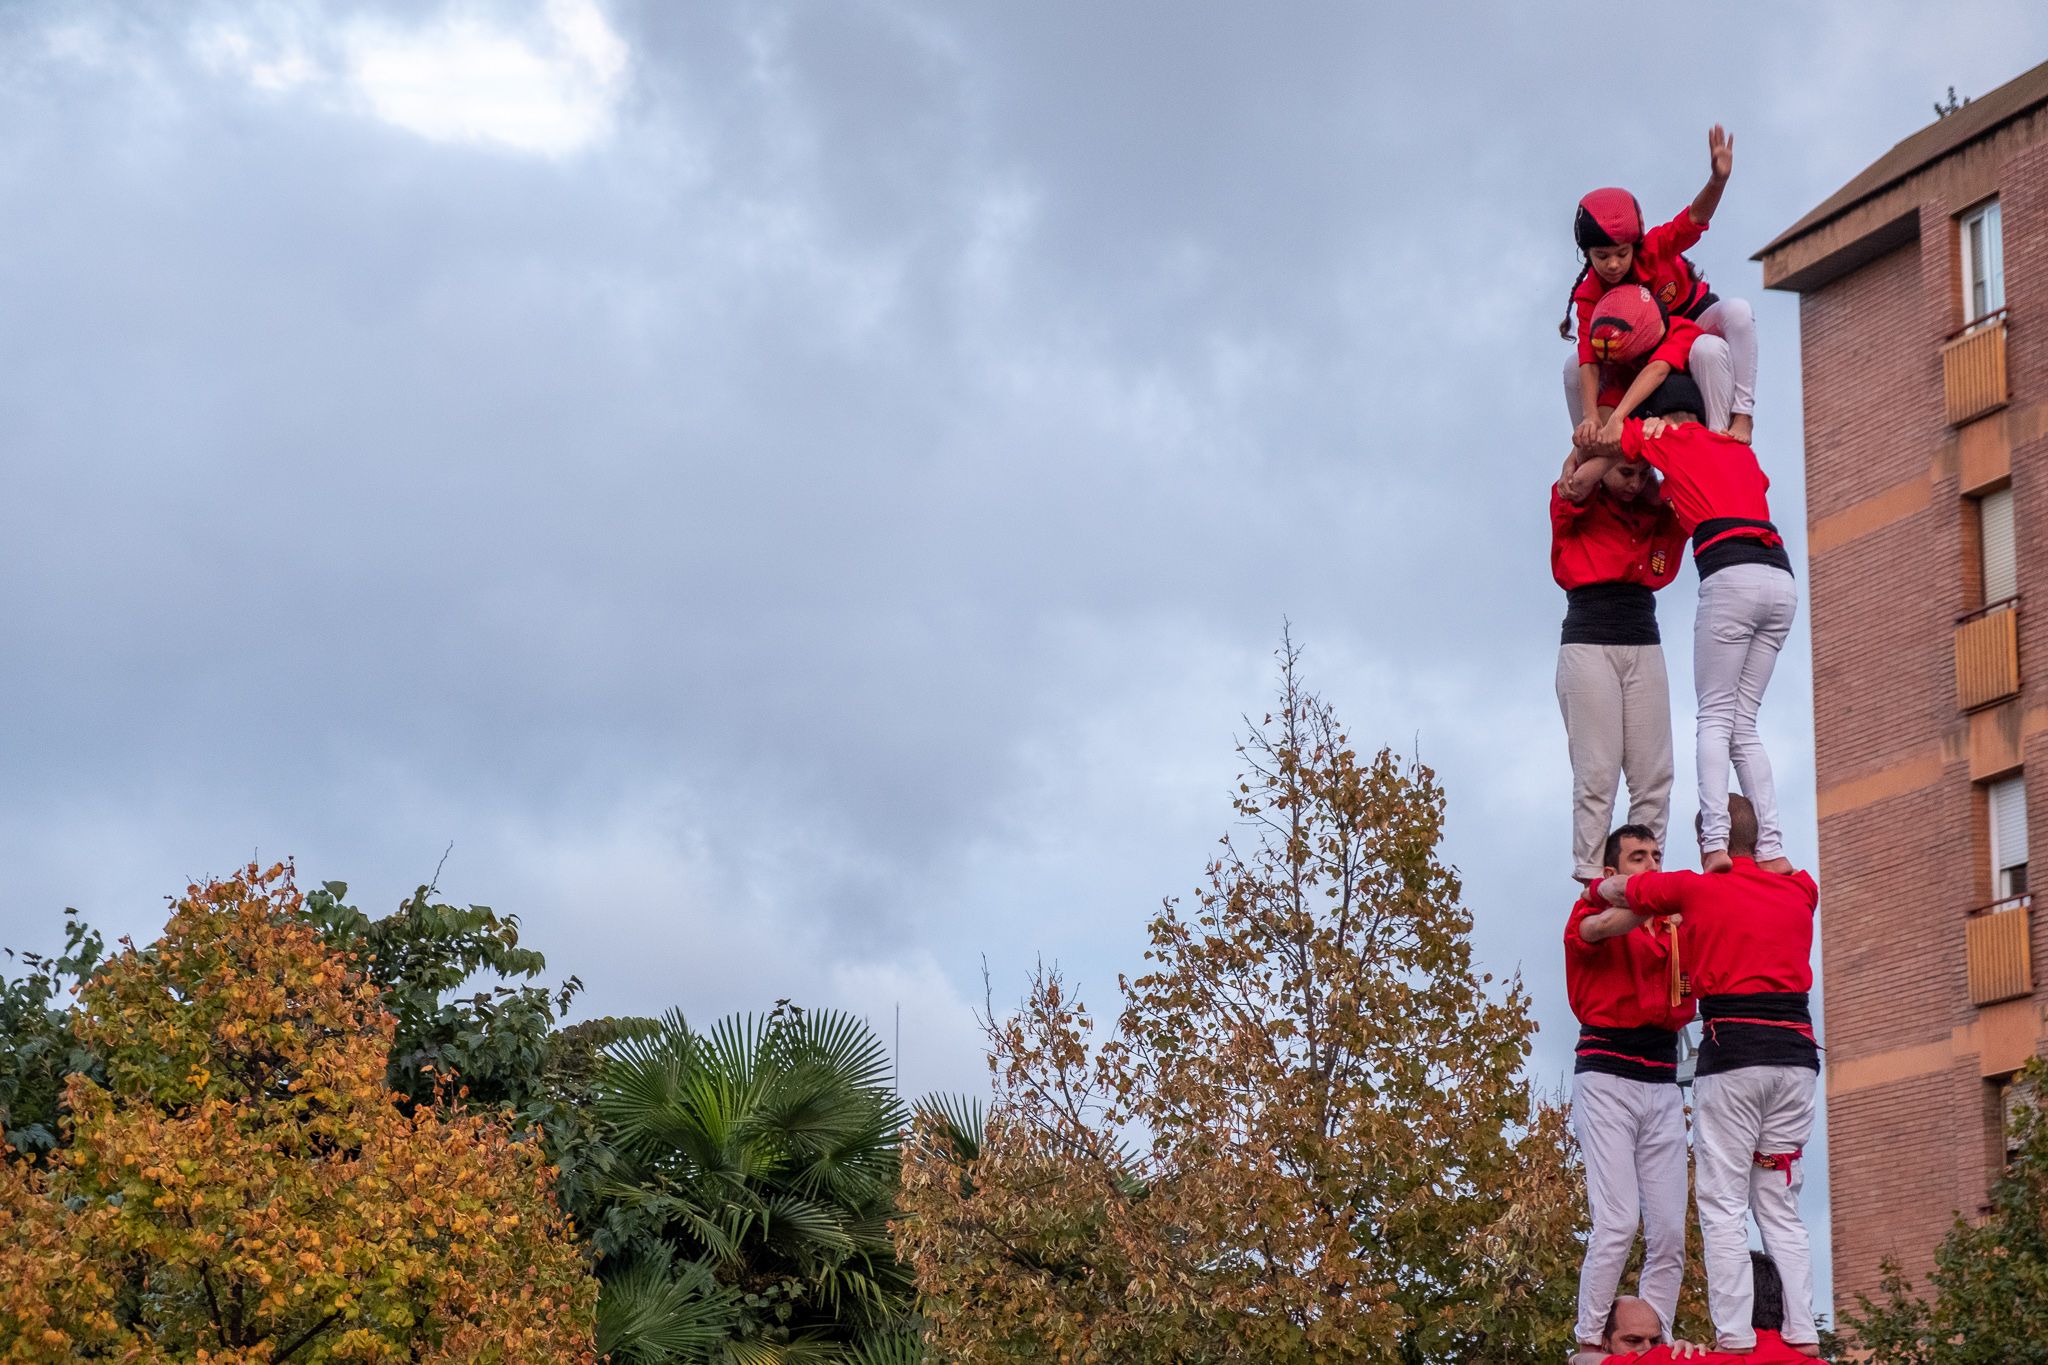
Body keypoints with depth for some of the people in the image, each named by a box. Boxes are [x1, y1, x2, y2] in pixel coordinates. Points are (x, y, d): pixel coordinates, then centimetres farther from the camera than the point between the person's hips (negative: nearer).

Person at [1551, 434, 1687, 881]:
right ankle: (1591, 878, -13)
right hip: (1589, 640, -5)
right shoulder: (1575, 506, 5)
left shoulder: (1655, 513, 16)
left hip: (1643, 645, 5)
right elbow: (1573, 488, -17)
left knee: (1654, 775, -4)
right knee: (1597, 772, -11)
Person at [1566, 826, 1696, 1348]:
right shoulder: (1590, 914, 4)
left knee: (1669, 1232, 0)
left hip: (1663, 1085, 6)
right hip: (1607, 1076, -6)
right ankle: (1589, 1346, -11)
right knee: (1617, 1223, -15)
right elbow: (1601, 927, -21)